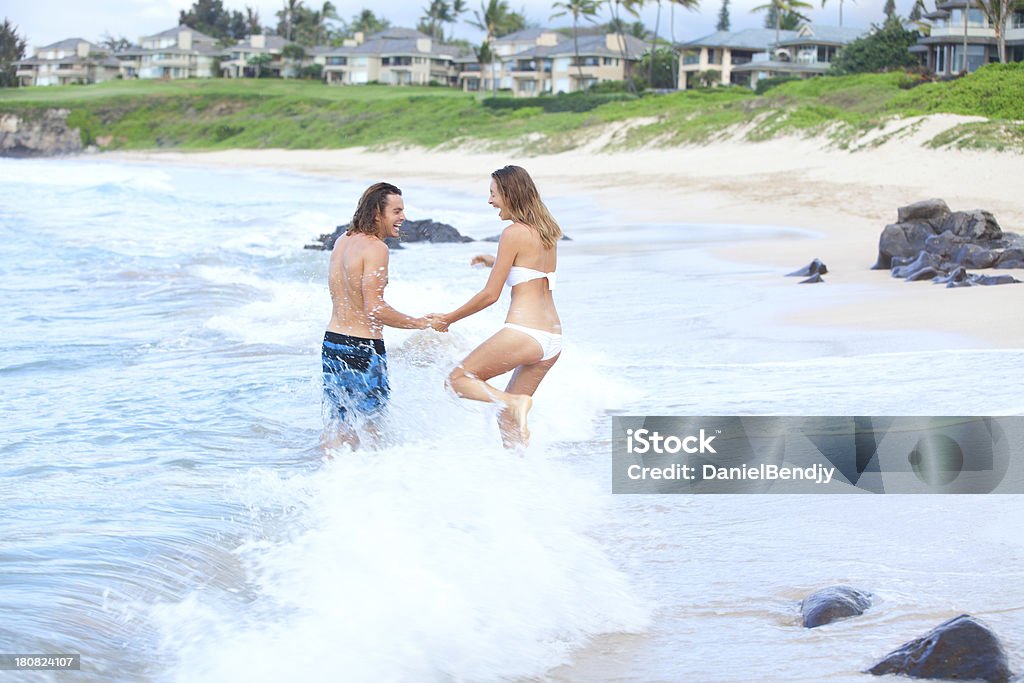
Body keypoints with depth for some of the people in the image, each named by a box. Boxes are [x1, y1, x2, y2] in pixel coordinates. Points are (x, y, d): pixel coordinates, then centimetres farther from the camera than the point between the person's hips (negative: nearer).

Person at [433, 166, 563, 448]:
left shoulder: (513, 233, -8)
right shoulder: (547, 233, 15)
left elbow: (490, 295, -7)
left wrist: (449, 318, 4)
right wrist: (495, 263, 37)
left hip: (523, 334, -8)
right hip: (553, 340, 8)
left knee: (458, 380, 6)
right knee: (506, 418, 17)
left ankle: (515, 402, -16)